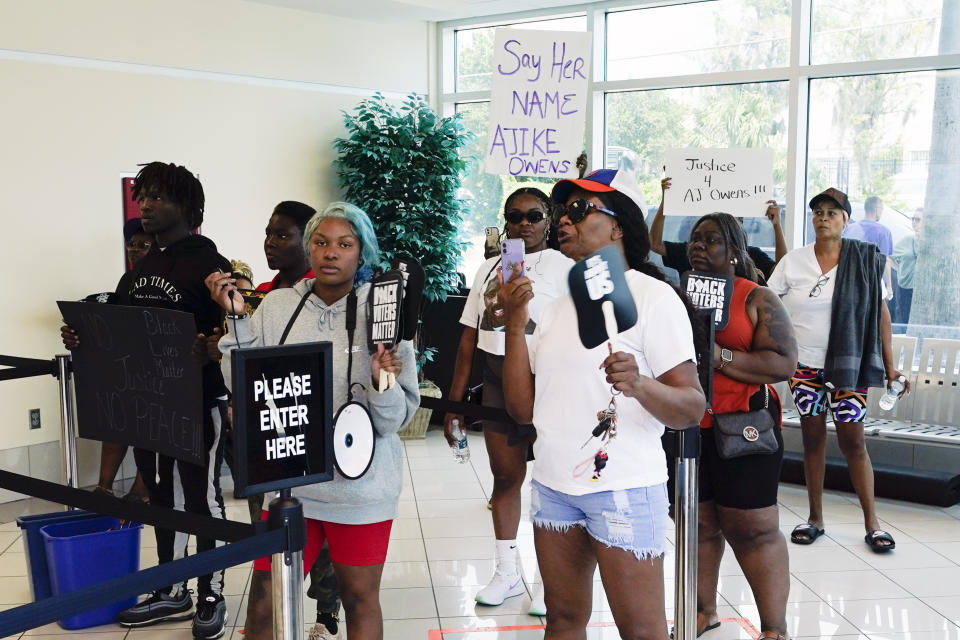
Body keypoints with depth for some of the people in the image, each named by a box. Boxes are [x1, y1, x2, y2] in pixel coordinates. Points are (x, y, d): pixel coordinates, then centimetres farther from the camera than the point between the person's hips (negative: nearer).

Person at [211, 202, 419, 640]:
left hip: (361, 485, -2)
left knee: (360, 598, 11)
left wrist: (382, 384, -27)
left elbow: (397, 418, -7)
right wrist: (236, 319, -6)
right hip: (288, 480, 2)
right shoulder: (277, 305, 0)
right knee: (264, 600, 9)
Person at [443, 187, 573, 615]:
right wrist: (455, 400, 11)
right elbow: (469, 338, 12)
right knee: (504, 476, 12)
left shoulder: (565, 267, -3)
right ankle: (507, 572, 26)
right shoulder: (488, 269, 12)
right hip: (496, 383, 5)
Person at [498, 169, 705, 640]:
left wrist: (639, 385, -35)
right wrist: (515, 323, -1)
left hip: (623, 489, -6)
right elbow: (523, 408, 7)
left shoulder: (652, 296, -8)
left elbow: (692, 408, -15)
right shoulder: (557, 307, 12)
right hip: (552, 486, 6)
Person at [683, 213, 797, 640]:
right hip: (686, 426, 5)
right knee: (697, 523, 11)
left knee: (753, 528, -3)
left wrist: (721, 357, -19)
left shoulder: (757, 299, -2)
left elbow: (784, 364, -11)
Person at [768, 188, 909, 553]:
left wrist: (890, 366, -1)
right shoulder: (792, 262, 0)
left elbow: (881, 313, 0)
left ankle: (872, 523, 10)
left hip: (847, 364, -2)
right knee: (812, 438, 8)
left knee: (852, 441, 0)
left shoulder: (866, 261, -3)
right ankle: (815, 519, 18)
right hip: (804, 365, 2)